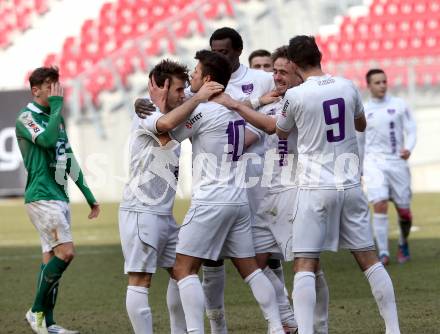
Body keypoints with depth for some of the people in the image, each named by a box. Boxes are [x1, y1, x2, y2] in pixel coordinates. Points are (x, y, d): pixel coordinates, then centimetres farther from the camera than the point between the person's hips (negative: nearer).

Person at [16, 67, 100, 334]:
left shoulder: (56, 118, 19)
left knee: (52, 257, 6)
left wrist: (88, 195, 23)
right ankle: (37, 311, -7)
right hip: (41, 196, -9)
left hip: (60, 196, 9)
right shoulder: (27, 117, -7)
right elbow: (47, 139, -26)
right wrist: (56, 106, -14)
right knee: (66, 252, -16)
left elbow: (69, 159, 23)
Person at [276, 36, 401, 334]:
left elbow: (282, 133, 10)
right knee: (368, 258, 11)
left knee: (305, 265, -4)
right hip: (350, 184, 4)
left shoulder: (296, 95, -9)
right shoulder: (348, 87, 4)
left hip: (315, 188, -4)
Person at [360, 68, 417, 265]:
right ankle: (383, 253, -14)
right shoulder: (363, 111, 6)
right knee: (379, 205, -18)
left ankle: (403, 243, 33)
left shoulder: (399, 105, 4)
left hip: (397, 161, 1)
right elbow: (359, 141, 15)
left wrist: (408, 148, -17)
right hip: (374, 162, -1)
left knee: (404, 211, 3)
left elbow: (411, 130, 2)